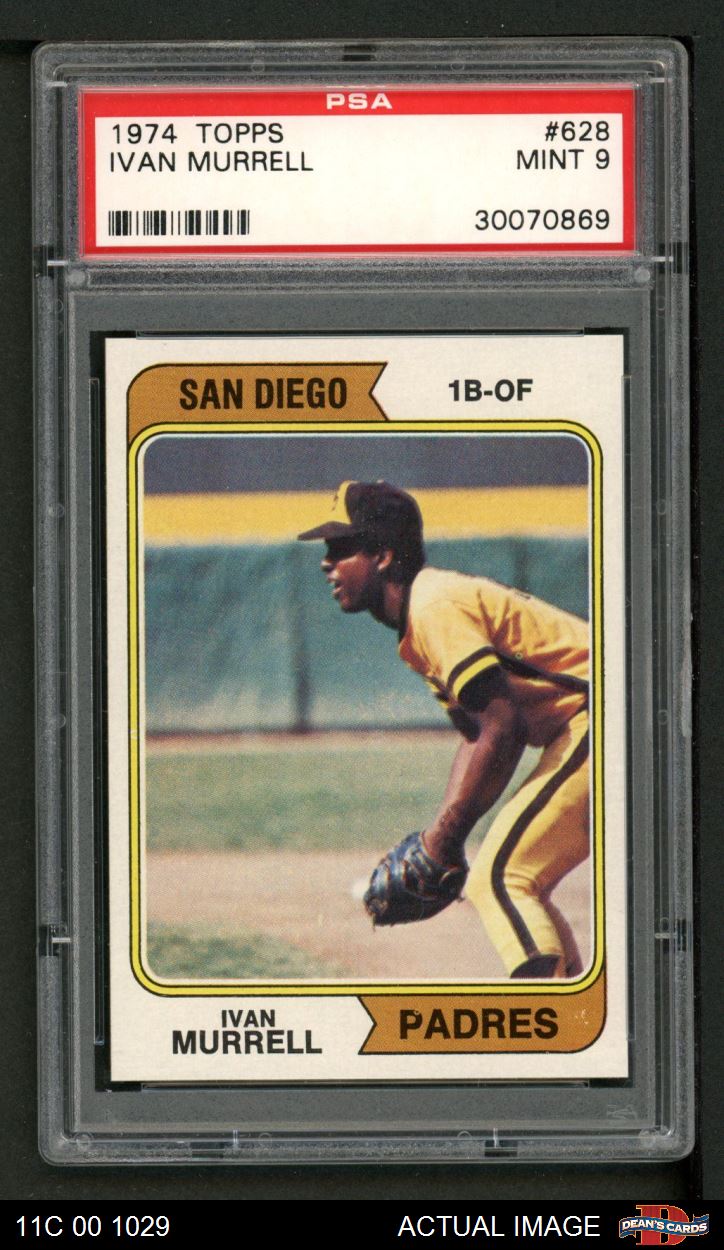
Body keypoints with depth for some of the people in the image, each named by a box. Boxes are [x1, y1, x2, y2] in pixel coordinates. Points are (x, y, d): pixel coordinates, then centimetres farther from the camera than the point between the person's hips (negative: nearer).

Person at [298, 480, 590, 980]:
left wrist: (447, 833, -15)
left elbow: (501, 728, -21)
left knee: (497, 877, -13)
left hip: (594, 719, -10)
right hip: (582, 731, 10)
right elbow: (479, 736, 19)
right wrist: (439, 842, 9)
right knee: (517, 883, 18)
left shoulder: (434, 606, -14)